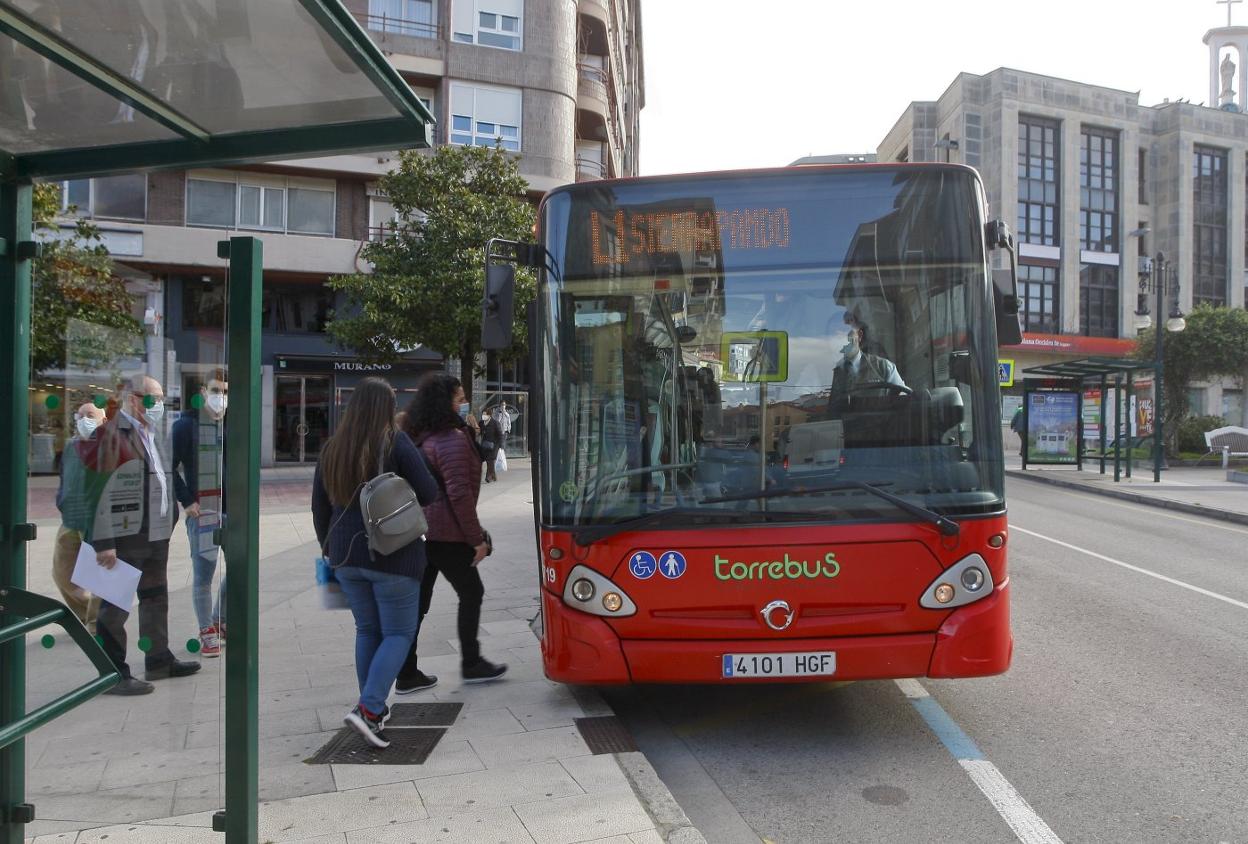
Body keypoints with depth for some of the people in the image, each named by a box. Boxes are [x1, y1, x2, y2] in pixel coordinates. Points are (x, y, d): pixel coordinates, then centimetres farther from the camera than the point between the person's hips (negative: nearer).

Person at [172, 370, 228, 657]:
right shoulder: (187, 424, -5)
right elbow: (169, 466, -7)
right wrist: (186, 501, -10)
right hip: (202, 511, -4)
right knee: (203, 572, 1)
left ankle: (220, 620, 31)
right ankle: (207, 632, 15)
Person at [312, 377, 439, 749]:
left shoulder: (331, 449, 4)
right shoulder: (395, 443, -12)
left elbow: (319, 507, 11)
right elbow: (428, 493, -11)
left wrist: (329, 547, 23)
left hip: (346, 556, 5)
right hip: (393, 555, -5)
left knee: (367, 630, 19)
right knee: (399, 633, 5)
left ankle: (374, 708, 25)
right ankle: (369, 709, -8)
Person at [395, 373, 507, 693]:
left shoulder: (423, 438, 12)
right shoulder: (453, 439, -16)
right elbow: (458, 493, -19)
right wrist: (477, 538, -14)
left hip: (420, 531, 8)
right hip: (446, 535, -8)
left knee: (417, 601, 11)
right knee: (471, 593, 9)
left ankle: (407, 674, 17)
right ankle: (471, 664, 20)